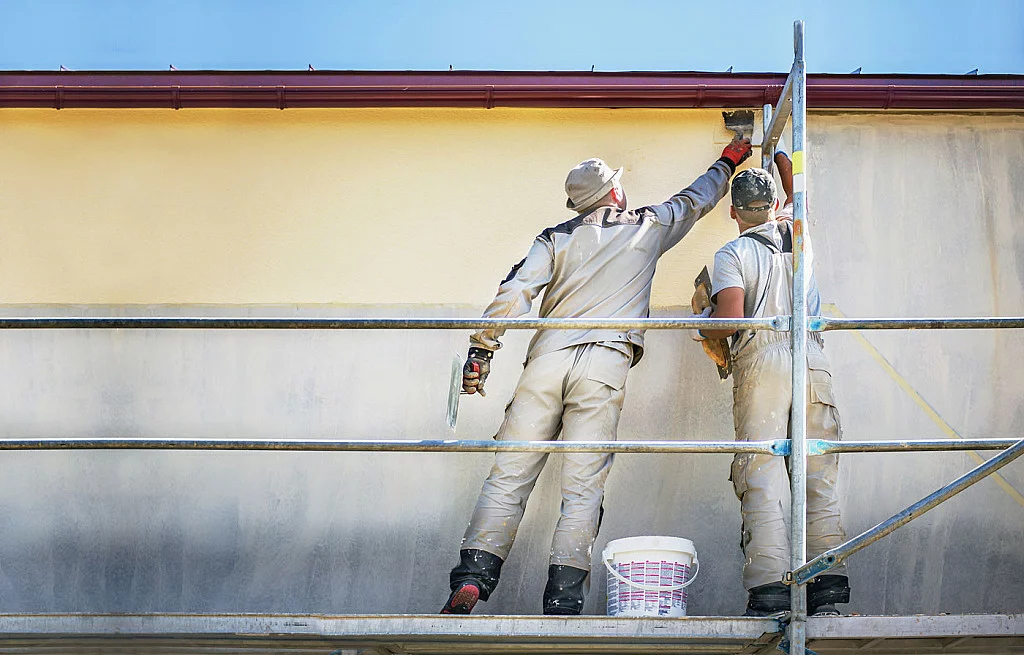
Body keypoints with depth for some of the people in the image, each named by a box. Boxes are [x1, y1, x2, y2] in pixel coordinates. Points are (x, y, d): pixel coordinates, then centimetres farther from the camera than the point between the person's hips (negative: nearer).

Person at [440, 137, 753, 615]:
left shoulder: (555, 238, 17)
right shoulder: (648, 227, 19)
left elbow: (515, 292, 3)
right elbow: (697, 199, 37)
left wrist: (481, 348, 2)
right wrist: (729, 160, 54)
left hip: (546, 359, 1)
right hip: (605, 361, -1)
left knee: (509, 475, -1)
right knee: (582, 487, -5)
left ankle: (471, 578, -12)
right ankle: (562, 602, -12)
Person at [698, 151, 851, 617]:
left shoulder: (732, 254, 5)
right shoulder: (796, 236, 18)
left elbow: (729, 319, -9)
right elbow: (794, 194, 41)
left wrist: (704, 330, 13)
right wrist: (775, 148, 54)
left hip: (762, 363, -4)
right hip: (813, 360, 4)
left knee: (763, 480, -8)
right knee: (819, 479, 3)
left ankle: (769, 590, -17)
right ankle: (829, 588, -2)